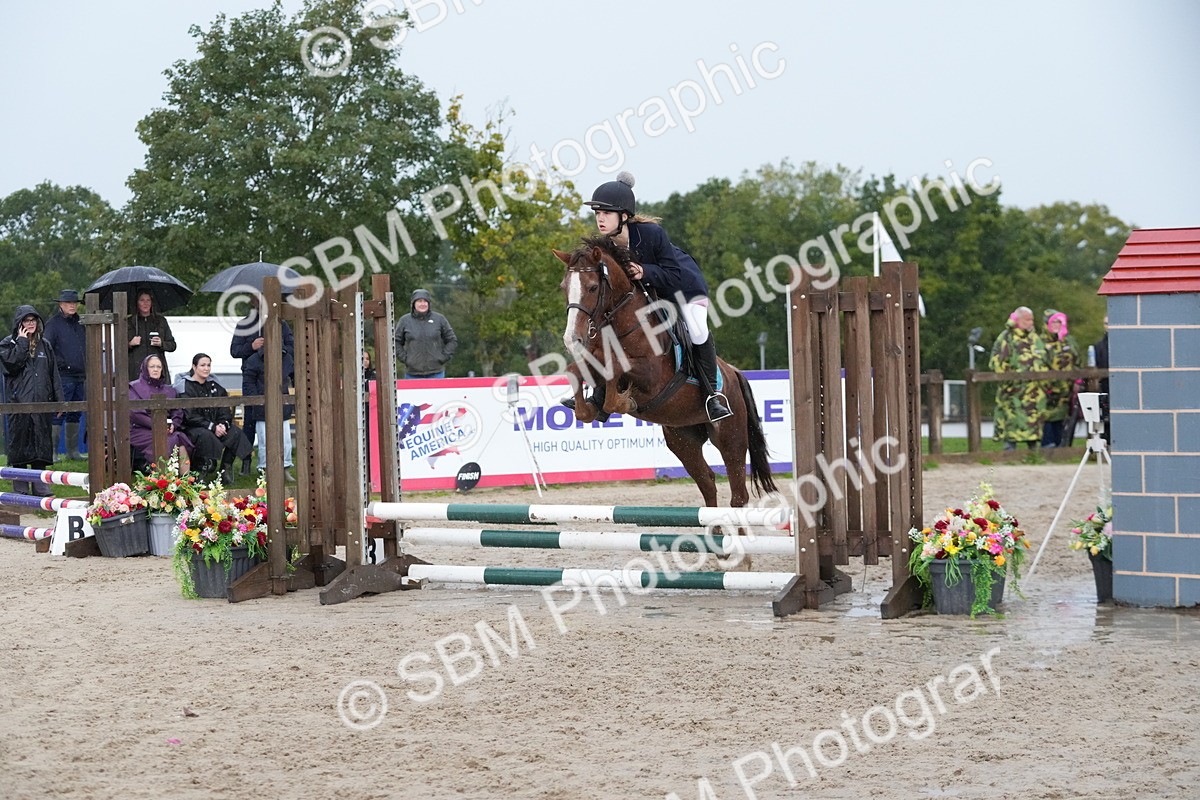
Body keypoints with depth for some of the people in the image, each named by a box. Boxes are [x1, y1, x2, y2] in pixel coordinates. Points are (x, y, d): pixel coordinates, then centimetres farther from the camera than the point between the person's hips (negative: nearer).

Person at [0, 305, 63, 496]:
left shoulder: (45, 345, 15)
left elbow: (53, 374, 15)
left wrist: (59, 399, 9)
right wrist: (22, 342, -10)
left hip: (42, 402, 4)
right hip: (18, 402, -4)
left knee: (41, 442, 3)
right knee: (20, 441, -2)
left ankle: (39, 485, 8)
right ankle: (21, 487, 3)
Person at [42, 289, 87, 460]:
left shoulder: (79, 323, 16)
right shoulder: (54, 323, -5)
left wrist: (87, 372, 20)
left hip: (79, 377, 7)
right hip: (63, 377, -7)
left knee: (75, 415, 11)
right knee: (58, 415, -9)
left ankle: (73, 450, 17)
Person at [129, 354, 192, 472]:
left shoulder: (169, 390, 24)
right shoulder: (135, 387, 8)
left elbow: (178, 413, 15)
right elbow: (134, 413, -5)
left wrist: (173, 425, -8)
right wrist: (155, 425, -15)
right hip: (141, 431, -4)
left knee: (181, 437, -29)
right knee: (171, 441, -32)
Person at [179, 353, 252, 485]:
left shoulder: (214, 386, 14)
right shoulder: (186, 386, -5)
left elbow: (225, 410, 9)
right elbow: (190, 416, -14)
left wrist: (223, 424, -14)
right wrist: (212, 427, -21)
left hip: (215, 425, 6)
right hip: (192, 428, -6)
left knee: (235, 432, -20)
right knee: (206, 436, -38)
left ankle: (226, 470, -13)